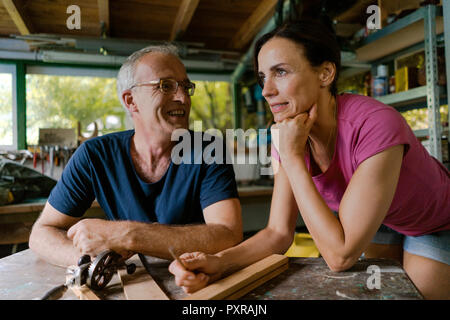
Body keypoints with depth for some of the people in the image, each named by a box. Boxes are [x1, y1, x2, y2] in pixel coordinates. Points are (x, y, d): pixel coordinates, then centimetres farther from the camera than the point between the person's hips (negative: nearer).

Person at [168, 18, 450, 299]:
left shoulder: (376, 124, -40)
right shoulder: (287, 134, -21)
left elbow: (340, 255, -39)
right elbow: (279, 233, -19)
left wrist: (292, 157, -40)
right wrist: (219, 262, -37)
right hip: (379, 222, 4)